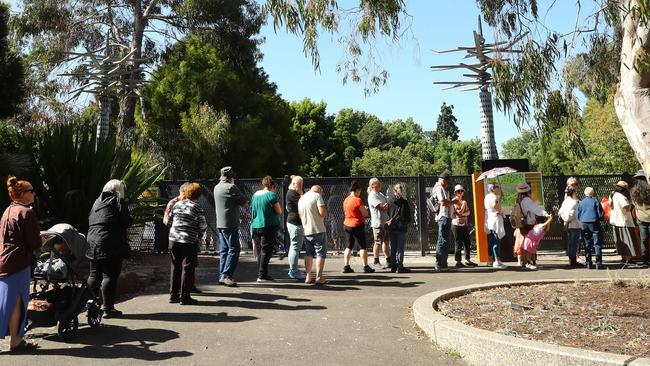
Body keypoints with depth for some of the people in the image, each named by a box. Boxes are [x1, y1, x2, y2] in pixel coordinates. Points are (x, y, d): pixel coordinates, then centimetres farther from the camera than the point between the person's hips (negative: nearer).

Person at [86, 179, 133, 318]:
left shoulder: (97, 202, 16)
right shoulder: (119, 202, -6)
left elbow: (90, 221, 17)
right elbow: (127, 222, -9)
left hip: (92, 243, 7)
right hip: (111, 245, -7)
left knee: (94, 275, 15)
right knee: (110, 276, -4)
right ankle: (108, 308, -2)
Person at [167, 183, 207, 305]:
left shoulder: (177, 204, 7)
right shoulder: (196, 207, -7)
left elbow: (169, 221, 12)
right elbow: (203, 225, -8)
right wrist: (199, 236, 10)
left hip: (173, 240, 5)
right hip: (189, 242, -5)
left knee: (175, 267, 14)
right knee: (187, 269, 2)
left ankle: (173, 295, 19)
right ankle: (184, 297, 4)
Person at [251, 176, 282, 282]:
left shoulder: (255, 194, 12)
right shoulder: (272, 195, -10)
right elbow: (279, 211, -8)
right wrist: (280, 210, 12)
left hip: (255, 226, 7)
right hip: (269, 226, -7)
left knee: (260, 251, 13)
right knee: (266, 251, -3)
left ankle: (261, 274, 20)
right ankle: (262, 275, -4)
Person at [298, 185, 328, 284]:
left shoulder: (301, 198, 15)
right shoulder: (317, 196, -6)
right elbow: (322, 213, -16)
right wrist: (326, 211, 4)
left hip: (306, 231, 6)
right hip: (318, 230, -6)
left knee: (308, 254, 13)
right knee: (320, 253, 0)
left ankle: (308, 277, 13)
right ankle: (319, 277, -3)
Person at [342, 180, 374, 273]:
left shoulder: (346, 200, 8)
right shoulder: (358, 200, -16)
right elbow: (365, 214, -13)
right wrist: (365, 209, 9)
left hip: (347, 225, 7)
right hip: (357, 226, -7)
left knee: (349, 246, 13)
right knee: (362, 246, 1)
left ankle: (346, 266, 10)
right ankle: (366, 267, 4)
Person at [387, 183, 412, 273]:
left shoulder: (389, 201, 1)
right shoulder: (404, 202, -7)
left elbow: (387, 213, 8)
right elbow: (409, 215, -2)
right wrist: (406, 223, 14)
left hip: (392, 227, 4)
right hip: (402, 227, -4)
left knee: (393, 248, 10)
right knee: (400, 247, -1)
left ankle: (393, 266, 14)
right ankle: (400, 267, -2)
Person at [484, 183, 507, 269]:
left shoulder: (487, 197, 17)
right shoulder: (493, 196, -11)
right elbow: (494, 205, -33)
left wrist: (500, 197, 19)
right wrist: (500, 211, -18)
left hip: (488, 221, 9)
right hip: (495, 219, -9)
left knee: (490, 242, 12)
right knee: (496, 241, -10)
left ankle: (491, 260, 18)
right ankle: (497, 261, -12)